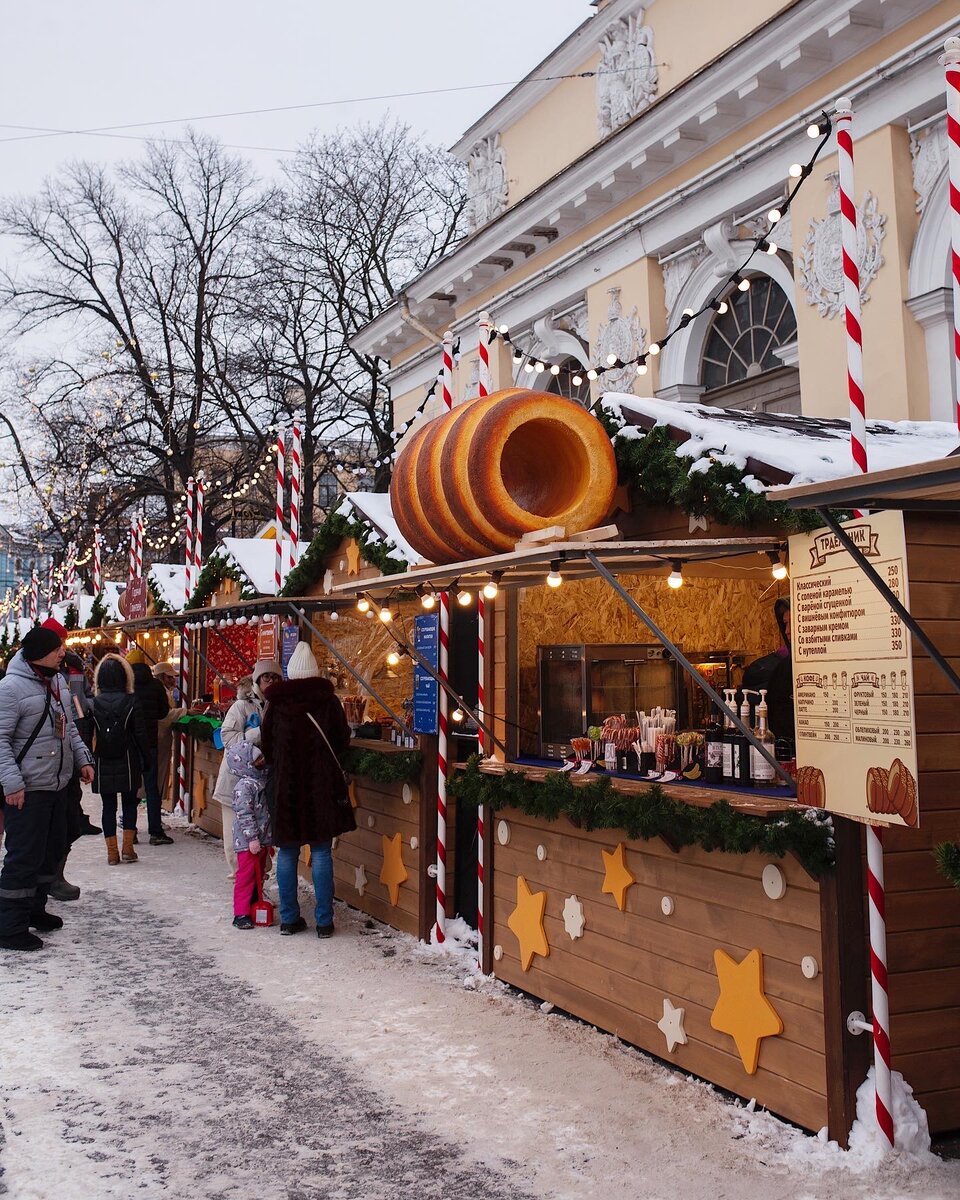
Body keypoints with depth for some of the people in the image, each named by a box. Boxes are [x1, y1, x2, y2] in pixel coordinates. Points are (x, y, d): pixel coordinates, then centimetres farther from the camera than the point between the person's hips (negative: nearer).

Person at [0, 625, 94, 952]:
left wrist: (82, 759, 15)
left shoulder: (56, 681, 10)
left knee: (51, 851, 17)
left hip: (57, 784, 9)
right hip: (27, 789, -9)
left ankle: (34, 909, 33)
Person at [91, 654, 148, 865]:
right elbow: (140, 734, -6)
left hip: (103, 763, 1)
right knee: (129, 803, 12)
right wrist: (141, 758, 3)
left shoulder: (93, 703, -4)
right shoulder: (131, 702, -7)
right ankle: (128, 849, 8)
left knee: (108, 806, 7)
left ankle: (112, 852, 8)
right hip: (127, 761, -1)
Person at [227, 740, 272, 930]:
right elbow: (244, 814, -22)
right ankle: (241, 914, 5)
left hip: (262, 840, 9)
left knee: (259, 875, 17)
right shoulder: (244, 786, -20)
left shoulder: (261, 780, 9)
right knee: (246, 876, -2)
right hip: (248, 842, -9)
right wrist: (252, 838, -22)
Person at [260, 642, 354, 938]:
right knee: (321, 852, 4)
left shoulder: (276, 703, -3)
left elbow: (266, 744, 4)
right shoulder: (328, 700, -5)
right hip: (322, 785, -1)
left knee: (287, 852, 10)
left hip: (286, 784, 1)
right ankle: (324, 922, 5)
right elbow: (343, 740, 2)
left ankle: (289, 918, 13)